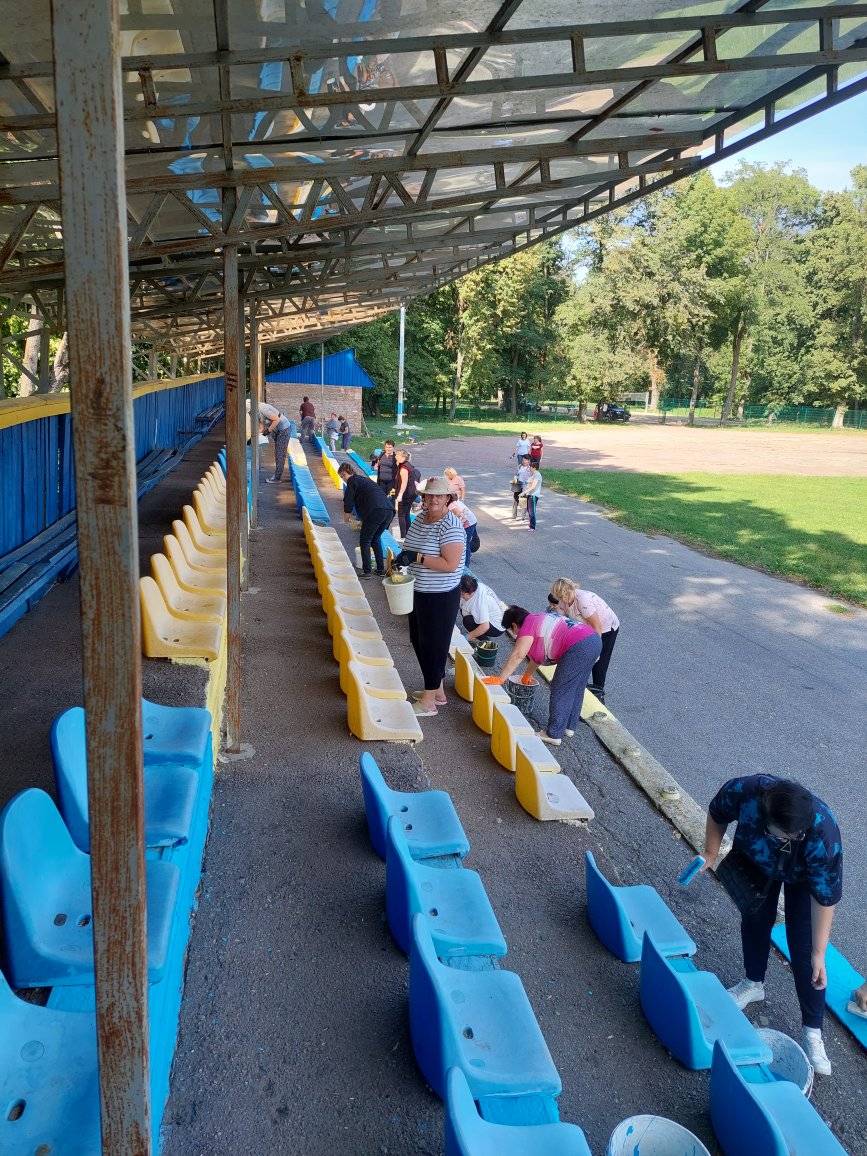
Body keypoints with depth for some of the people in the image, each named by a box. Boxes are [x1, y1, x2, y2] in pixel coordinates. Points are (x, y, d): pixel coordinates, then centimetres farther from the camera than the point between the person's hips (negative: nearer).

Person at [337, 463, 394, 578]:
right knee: (376, 539, 23)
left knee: (364, 542, 8)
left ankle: (366, 571, 5)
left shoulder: (352, 482, 6)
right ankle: (381, 570, 21)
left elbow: (348, 503, 2)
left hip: (375, 512, -7)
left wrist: (346, 518, 20)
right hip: (389, 510, 7)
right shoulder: (365, 479, 30)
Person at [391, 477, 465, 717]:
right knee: (418, 639, 18)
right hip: (419, 592, 9)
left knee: (433, 644, 1)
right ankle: (438, 691, 35)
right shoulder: (421, 518, 5)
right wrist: (403, 557, 0)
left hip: (441, 597, -9)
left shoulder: (450, 526, -21)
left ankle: (428, 702, 15)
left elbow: (450, 564, -28)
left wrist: (417, 558, -28)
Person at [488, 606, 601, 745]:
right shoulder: (538, 620, 27)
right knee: (576, 689, 21)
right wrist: (527, 675, 47)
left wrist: (500, 679, -5)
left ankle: (554, 735, 8)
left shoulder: (527, 625, -1)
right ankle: (569, 727, 33)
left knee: (560, 690, 1)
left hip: (579, 647, -10)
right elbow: (537, 654, 37)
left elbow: (517, 656, -9)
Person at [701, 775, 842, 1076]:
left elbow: (825, 898, -29)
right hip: (755, 860, 2)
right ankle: (754, 983, 41)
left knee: (803, 947, -4)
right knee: (755, 918, 15)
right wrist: (711, 853, -7)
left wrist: (819, 953, -22)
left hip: (802, 874, -2)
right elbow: (717, 814, -16)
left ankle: (813, 1031, 10)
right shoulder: (744, 791, -42)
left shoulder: (825, 837, -44)